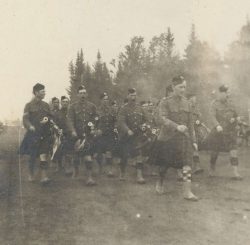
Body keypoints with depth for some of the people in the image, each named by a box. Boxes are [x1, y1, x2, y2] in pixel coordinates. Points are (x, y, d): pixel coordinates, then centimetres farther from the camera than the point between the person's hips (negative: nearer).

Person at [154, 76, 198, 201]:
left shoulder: (186, 103, 8)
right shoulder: (165, 103, -6)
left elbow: (190, 123, 11)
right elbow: (162, 119, -20)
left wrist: (193, 140, 9)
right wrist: (177, 126, -35)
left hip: (184, 138, 3)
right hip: (168, 138, -3)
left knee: (187, 164, -8)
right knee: (165, 164, 10)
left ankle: (187, 191, -4)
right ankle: (159, 183, 36)